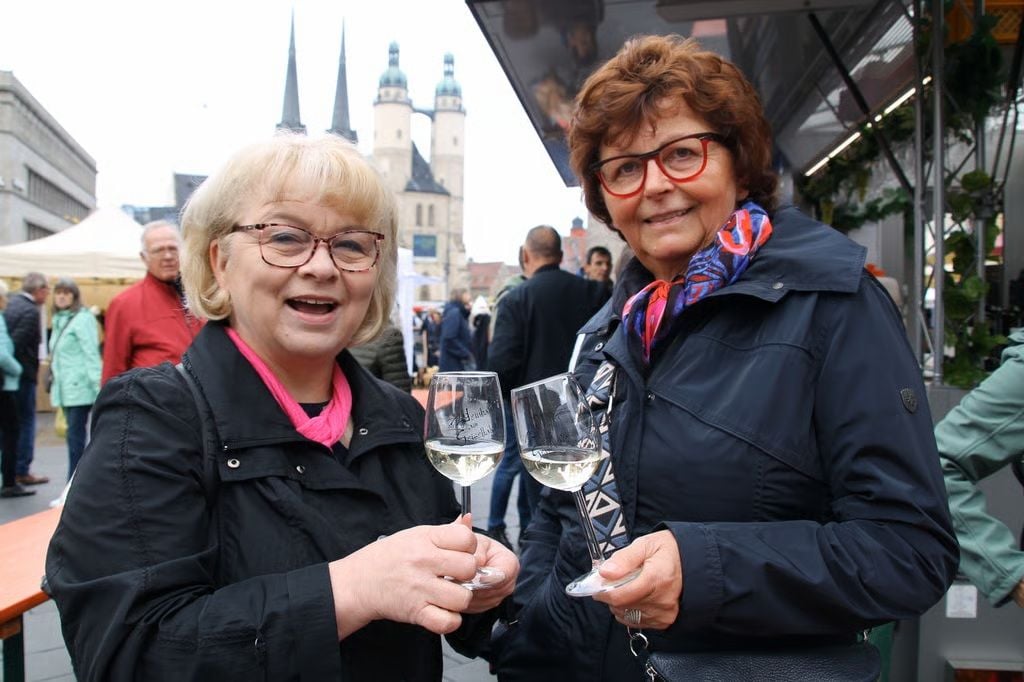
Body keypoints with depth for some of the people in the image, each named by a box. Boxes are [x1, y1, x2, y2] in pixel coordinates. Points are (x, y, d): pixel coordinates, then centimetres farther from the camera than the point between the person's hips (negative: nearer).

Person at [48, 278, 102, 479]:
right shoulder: (59, 320, 17)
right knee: (74, 434, 10)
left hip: (79, 387, -8)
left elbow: (92, 353, -14)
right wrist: (54, 384, 17)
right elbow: (57, 355, 20)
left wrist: (97, 385, -19)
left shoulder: (83, 319, -8)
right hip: (65, 387, 8)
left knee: (75, 435, -7)